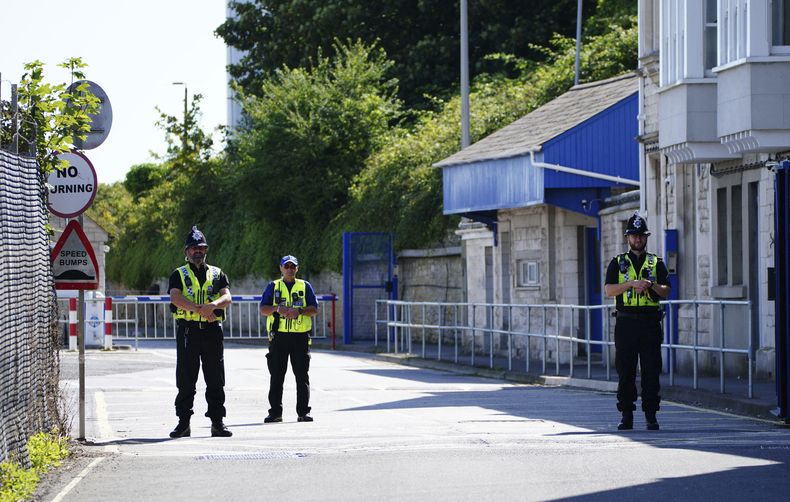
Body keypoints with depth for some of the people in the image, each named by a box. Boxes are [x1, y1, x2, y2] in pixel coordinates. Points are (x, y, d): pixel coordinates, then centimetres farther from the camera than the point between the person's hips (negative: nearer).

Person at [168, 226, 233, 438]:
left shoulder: (217, 274, 14)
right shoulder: (179, 275, 8)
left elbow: (227, 297, -1)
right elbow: (175, 297, -10)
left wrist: (213, 305, -24)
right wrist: (199, 309, -23)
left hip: (212, 331, 2)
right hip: (188, 330, -2)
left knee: (215, 379, 1)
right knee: (185, 379, -1)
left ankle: (217, 422, 5)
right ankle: (183, 423, 3)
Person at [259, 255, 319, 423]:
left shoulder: (305, 286, 11)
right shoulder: (273, 287, 12)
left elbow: (314, 309, 4)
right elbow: (263, 309, 5)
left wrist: (299, 311, -14)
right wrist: (277, 309, -14)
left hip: (300, 336, 0)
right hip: (279, 336, 0)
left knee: (302, 376, -1)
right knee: (276, 376, 0)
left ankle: (303, 412, 3)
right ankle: (275, 412, 5)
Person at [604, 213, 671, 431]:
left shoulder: (656, 263, 12)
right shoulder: (618, 263, 10)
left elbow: (666, 292, 5)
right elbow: (609, 290, -2)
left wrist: (651, 284, -15)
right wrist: (632, 283, -15)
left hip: (650, 323, 0)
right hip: (626, 322, 0)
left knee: (651, 370, -2)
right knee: (625, 371, 0)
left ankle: (651, 416, 3)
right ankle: (626, 416, 5)